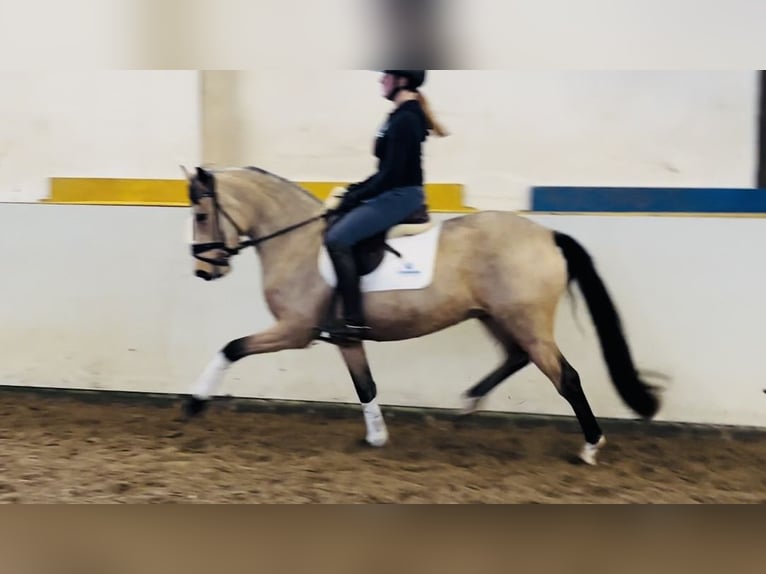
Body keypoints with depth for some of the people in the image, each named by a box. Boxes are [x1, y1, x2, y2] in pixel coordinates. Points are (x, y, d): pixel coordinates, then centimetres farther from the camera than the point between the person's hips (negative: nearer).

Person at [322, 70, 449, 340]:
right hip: (392, 193, 11)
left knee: (337, 238, -21)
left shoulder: (405, 119, -17)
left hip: (401, 196, -11)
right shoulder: (402, 115, 13)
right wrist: (350, 191, 10)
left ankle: (354, 320, -20)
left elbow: (390, 175, -21)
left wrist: (349, 199, -14)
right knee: (331, 224, 13)